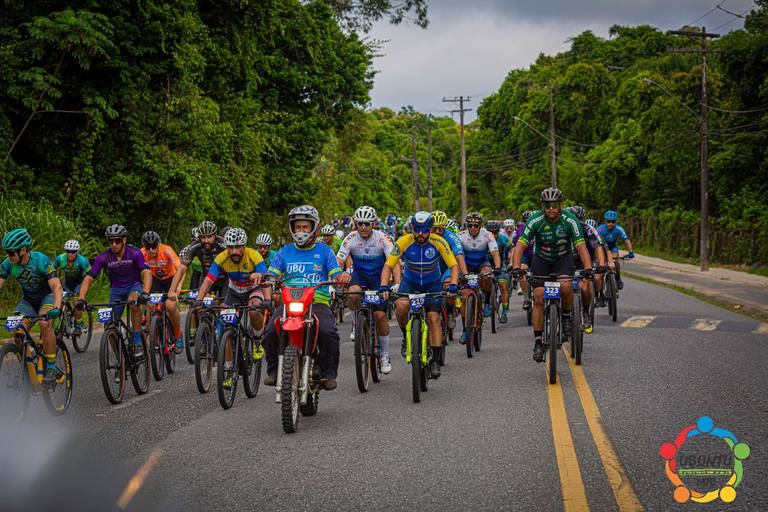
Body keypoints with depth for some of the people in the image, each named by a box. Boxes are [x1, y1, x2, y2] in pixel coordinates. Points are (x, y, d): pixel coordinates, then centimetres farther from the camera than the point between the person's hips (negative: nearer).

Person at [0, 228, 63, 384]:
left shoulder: (41, 260, -29)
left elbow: (56, 286, -35)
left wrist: (56, 308, -53)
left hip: (47, 296, -4)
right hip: (27, 300, 4)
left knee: (45, 324, -31)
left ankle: (51, 368, -23)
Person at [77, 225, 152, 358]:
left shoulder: (134, 253, -23)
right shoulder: (103, 258, -18)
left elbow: (146, 273, -35)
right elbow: (89, 278, -19)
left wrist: (145, 293, -52)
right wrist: (81, 299, -34)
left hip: (134, 286, -3)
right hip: (116, 288, 3)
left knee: (134, 302, -37)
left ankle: (138, 343, -27)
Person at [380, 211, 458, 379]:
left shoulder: (438, 242, -22)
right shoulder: (403, 242, -23)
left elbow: (454, 265, -19)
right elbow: (388, 265, -21)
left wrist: (453, 285, -36)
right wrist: (383, 286, -37)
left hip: (432, 284, 0)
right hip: (409, 282, 0)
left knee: (434, 318, -13)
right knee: (402, 305, -30)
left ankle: (435, 360, -3)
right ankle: (406, 337, -3)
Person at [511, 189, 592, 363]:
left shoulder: (570, 220, -23)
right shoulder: (535, 221, -24)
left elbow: (581, 246, -27)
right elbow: (521, 245, -27)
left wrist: (588, 268, -42)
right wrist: (516, 267, -42)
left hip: (563, 258, -1)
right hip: (541, 259, 1)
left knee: (566, 287, -29)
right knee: (538, 298, -11)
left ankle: (567, 317, 0)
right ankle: (538, 342, -2)